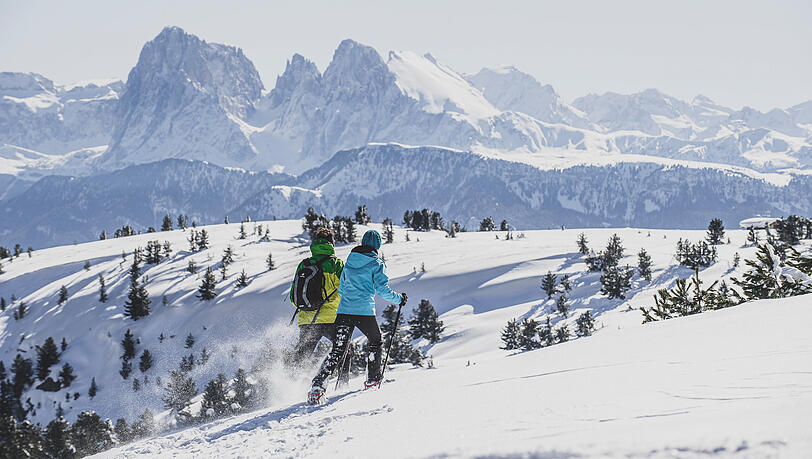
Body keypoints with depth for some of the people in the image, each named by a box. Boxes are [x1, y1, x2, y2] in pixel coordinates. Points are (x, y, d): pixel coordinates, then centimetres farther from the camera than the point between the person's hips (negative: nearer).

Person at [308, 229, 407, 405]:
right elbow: (382, 289, -9)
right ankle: (372, 380, 29)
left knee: (338, 351, 2)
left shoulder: (350, 260, 15)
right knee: (376, 342, 24)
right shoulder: (377, 263, -2)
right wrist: (399, 298, 7)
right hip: (365, 312, -4)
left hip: (344, 311, 4)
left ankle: (317, 386, -14)